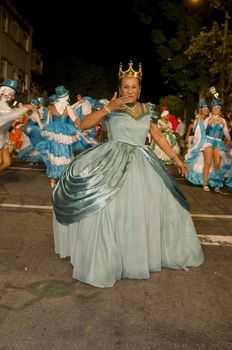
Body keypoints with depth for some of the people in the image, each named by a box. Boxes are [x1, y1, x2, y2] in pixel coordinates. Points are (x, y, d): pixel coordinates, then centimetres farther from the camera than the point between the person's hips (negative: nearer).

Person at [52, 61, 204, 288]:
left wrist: (176, 158, 14)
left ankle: (147, 253, 33)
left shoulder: (147, 110, 12)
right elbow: (84, 124, -12)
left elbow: (159, 136, 18)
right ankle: (102, 262, 1)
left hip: (142, 165, 5)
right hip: (114, 163, -4)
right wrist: (108, 108, -22)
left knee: (148, 209, 9)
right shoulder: (110, 106, -1)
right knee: (105, 209, -14)